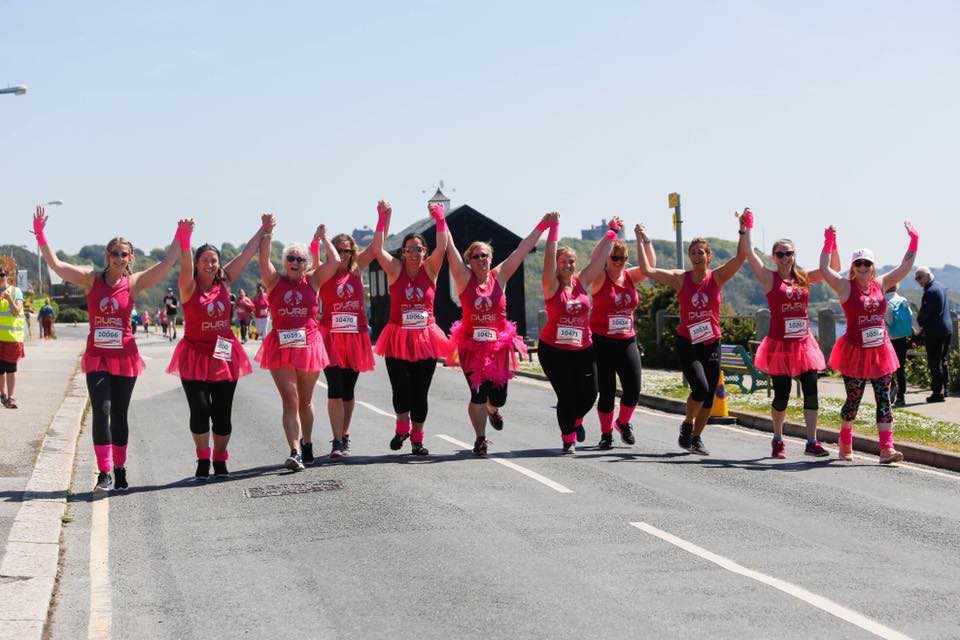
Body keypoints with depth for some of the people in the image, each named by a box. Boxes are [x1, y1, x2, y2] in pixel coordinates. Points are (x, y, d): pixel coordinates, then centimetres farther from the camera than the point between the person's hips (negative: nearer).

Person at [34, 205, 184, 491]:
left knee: (119, 415, 9)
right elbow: (56, 264, -7)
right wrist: (40, 233, -15)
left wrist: (180, 236, -14)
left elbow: (166, 264, -8)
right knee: (100, 411, -13)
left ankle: (119, 469, 23)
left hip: (125, 357, 1)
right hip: (97, 357, -1)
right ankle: (104, 473, -12)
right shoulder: (91, 279, -1)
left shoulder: (135, 282, -1)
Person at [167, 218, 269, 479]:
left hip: (224, 355, 3)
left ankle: (220, 461, 18)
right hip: (196, 355, -3)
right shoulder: (189, 287, -6)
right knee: (200, 409, -11)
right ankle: (203, 460, 6)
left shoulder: (224, 283, 5)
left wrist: (263, 230, 7)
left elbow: (246, 254, 6)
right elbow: (185, 264, -25)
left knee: (222, 413, 4)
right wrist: (185, 237, -41)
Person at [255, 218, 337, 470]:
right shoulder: (276, 281, 3)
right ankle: (295, 452, -16)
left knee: (305, 401, 14)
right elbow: (263, 259, -11)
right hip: (281, 346, -1)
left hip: (308, 344, 1)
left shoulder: (312, 281, 6)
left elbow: (334, 262, -4)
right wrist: (267, 232, -15)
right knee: (290, 400, -10)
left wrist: (323, 237, 6)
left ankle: (307, 445, 32)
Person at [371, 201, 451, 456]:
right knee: (401, 389, -12)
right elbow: (377, 250, -14)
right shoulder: (395, 269, -1)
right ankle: (402, 427, 15)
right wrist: (383, 219, -20)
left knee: (420, 392, 4)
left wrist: (440, 219, -20)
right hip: (398, 338, -1)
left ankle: (417, 440, 18)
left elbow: (442, 247, -12)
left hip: (426, 338, 1)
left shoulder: (430, 270, 3)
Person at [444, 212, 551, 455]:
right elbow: (450, 249, -12)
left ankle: (492, 410, 45)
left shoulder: (500, 276, 1)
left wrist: (543, 226, -4)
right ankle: (480, 440, 16)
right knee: (478, 394, -3)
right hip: (471, 346, -2)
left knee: (498, 396, 7)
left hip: (499, 345, 2)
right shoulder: (464, 278, -4)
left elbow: (523, 249, -1)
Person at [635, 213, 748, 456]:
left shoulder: (717, 277, -2)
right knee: (700, 388, -20)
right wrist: (641, 242, -12)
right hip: (687, 343, -2)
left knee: (709, 396, 5)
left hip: (711, 344, 2)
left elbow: (741, 257, -13)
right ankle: (687, 425, 8)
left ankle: (696, 438, 24)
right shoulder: (680, 278, -4)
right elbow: (646, 270, -11)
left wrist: (743, 231, -23)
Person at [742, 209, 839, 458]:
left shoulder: (803, 277, 9)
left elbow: (834, 268, 11)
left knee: (811, 391, -3)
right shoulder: (769, 278, -1)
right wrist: (748, 227, -11)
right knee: (781, 395, 2)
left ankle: (812, 442, 3)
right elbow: (749, 253, -11)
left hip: (803, 343, 3)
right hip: (779, 344, -3)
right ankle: (778, 440, 21)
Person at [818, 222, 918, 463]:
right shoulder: (845, 287, -6)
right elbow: (824, 270, -18)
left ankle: (886, 449, -5)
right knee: (853, 401, 5)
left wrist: (914, 241, 5)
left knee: (884, 400, -2)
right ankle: (845, 446, 23)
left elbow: (905, 267, 11)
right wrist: (829, 242, -21)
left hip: (880, 351, 4)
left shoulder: (880, 284, 7)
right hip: (855, 352, -4)